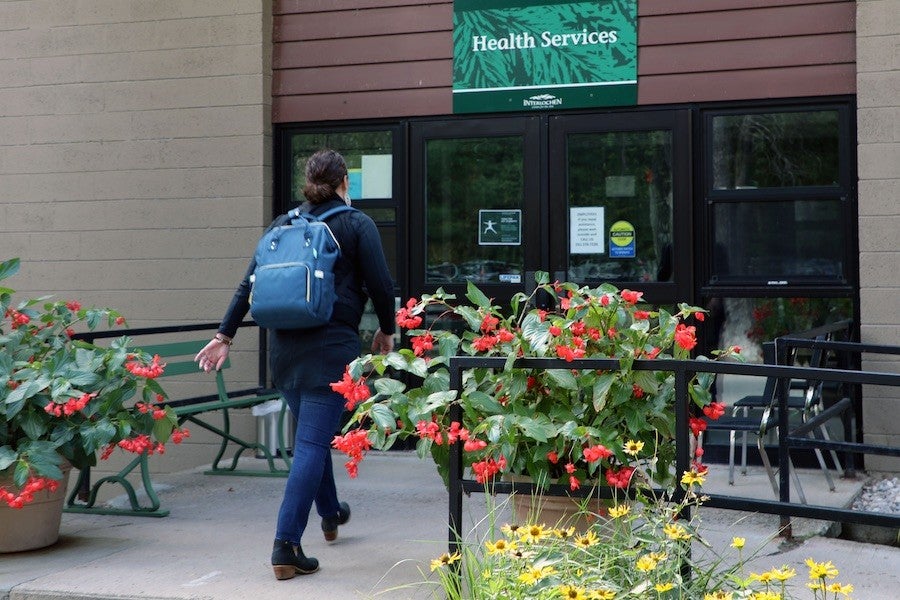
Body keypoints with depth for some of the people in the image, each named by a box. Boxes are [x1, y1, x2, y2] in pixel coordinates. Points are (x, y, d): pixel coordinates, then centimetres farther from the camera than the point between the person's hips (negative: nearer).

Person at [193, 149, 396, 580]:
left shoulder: (282, 226, 10)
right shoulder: (357, 225, -1)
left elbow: (249, 284, 8)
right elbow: (380, 285, -3)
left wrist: (225, 336, 12)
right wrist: (386, 331, 13)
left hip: (283, 346, 5)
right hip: (332, 346, -5)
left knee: (312, 435, 23)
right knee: (312, 444, -6)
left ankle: (330, 513, 43)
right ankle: (286, 545, -11)